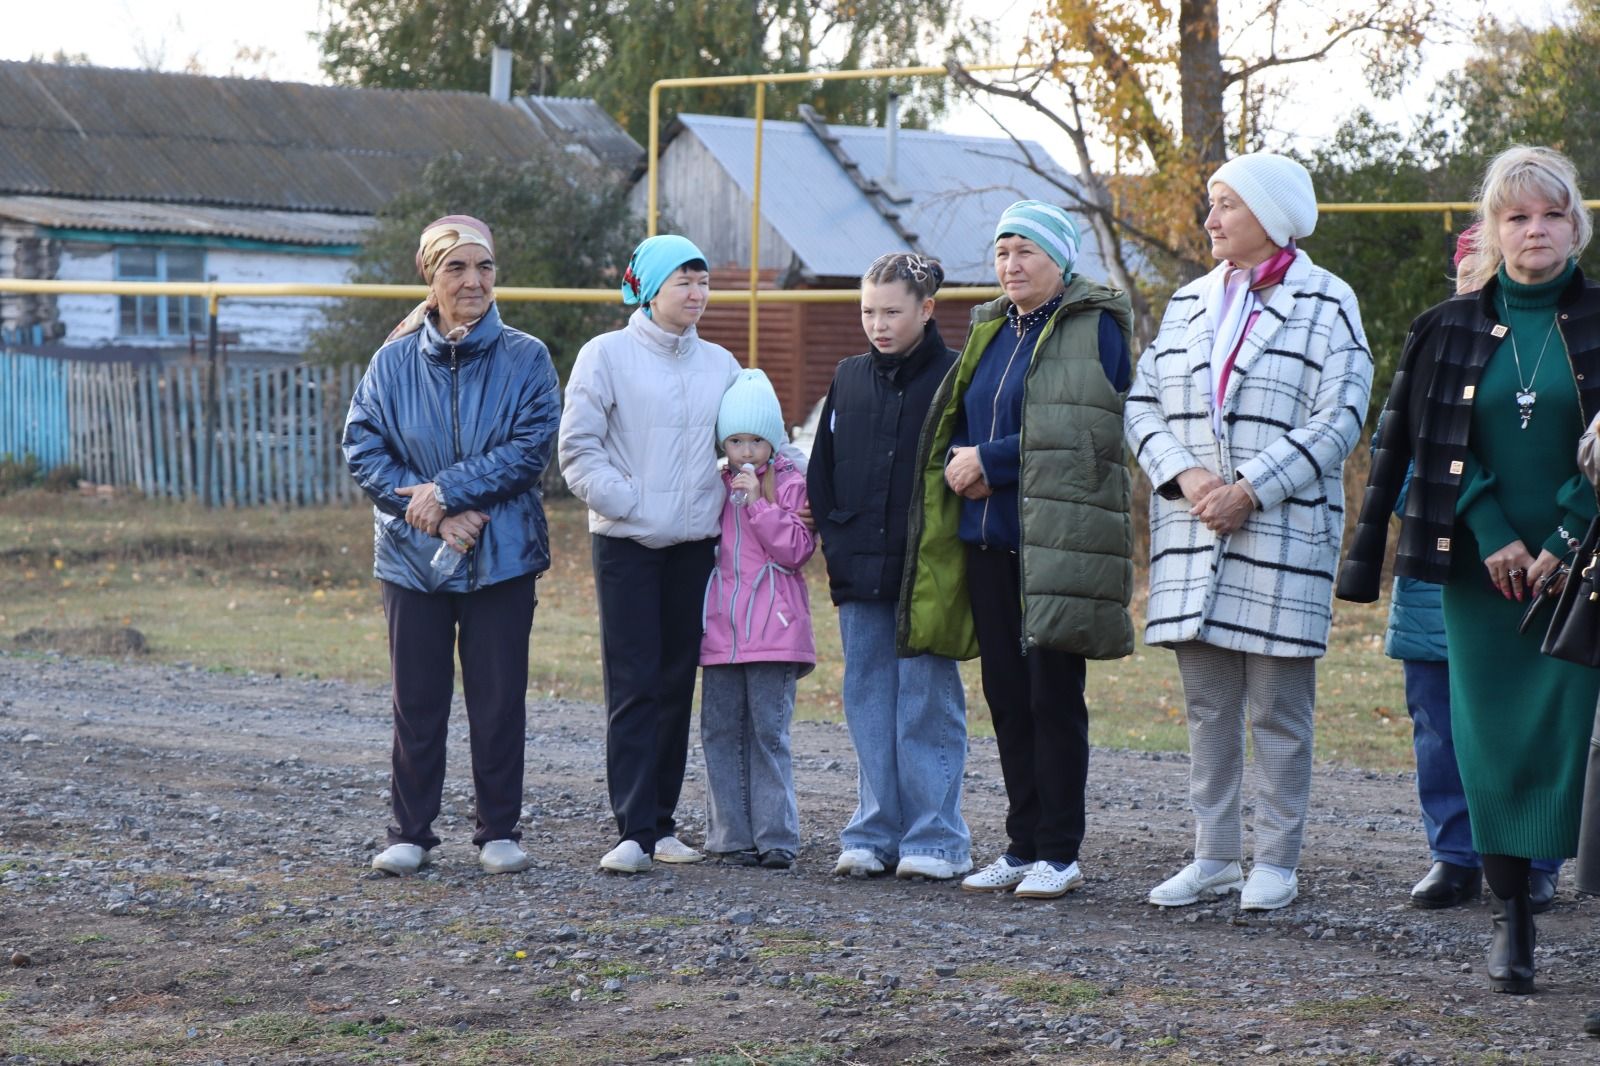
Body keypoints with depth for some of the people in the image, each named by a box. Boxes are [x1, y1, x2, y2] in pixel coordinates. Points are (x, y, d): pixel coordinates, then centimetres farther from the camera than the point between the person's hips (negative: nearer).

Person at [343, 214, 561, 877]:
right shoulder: (395, 361, 2)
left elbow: (530, 449, -9)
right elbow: (362, 449, -3)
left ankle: (499, 832, 15)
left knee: (499, 698, 4)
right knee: (416, 701, 6)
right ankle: (411, 834, 14)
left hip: (502, 556, -1)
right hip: (412, 556, 1)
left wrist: (448, 491, -16)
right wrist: (433, 516, -14)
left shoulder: (525, 360, -1)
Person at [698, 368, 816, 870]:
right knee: (720, 730, 3)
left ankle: (775, 837, -1)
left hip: (773, 632, -5)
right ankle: (733, 835, 9)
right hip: (721, 632, 5)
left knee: (769, 730, -5)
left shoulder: (791, 484, 0)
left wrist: (759, 503, -14)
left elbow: (797, 550, -10)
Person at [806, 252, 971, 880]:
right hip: (859, 572, 5)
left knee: (927, 700, -2)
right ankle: (875, 834, 14)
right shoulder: (849, 379, 12)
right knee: (868, 699, 7)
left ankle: (934, 839, 3)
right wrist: (834, 542, 5)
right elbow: (822, 471, 16)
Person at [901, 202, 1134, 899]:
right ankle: (1022, 845, 15)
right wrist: (961, 464, -3)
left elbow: (1082, 435, -14)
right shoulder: (990, 330, 18)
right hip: (988, 538, 7)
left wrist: (989, 461, -12)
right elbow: (958, 425, 21)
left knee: (1053, 694, -5)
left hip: (1059, 540, -7)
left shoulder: (1094, 328, -5)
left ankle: (1059, 854, 1)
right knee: (1006, 694, 8)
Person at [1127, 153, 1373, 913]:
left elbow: (1339, 419, -9)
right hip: (1191, 536, 5)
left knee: (1278, 710, -1)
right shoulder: (1188, 303, 15)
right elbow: (1144, 404, 10)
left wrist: (1250, 490, -16)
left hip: (1283, 533, -5)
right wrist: (1185, 476, -8)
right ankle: (1214, 857, 15)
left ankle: (1277, 862, 6)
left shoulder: (1326, 306, -1)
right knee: (1207, 706, 8)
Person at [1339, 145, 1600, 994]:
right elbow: (1420, 446, 4)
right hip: (1478, 569, 2)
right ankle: (1506, 913, 3)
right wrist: (1491, 535, -7)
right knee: (1490, 733, -1)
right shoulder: (1450, 330, 9)